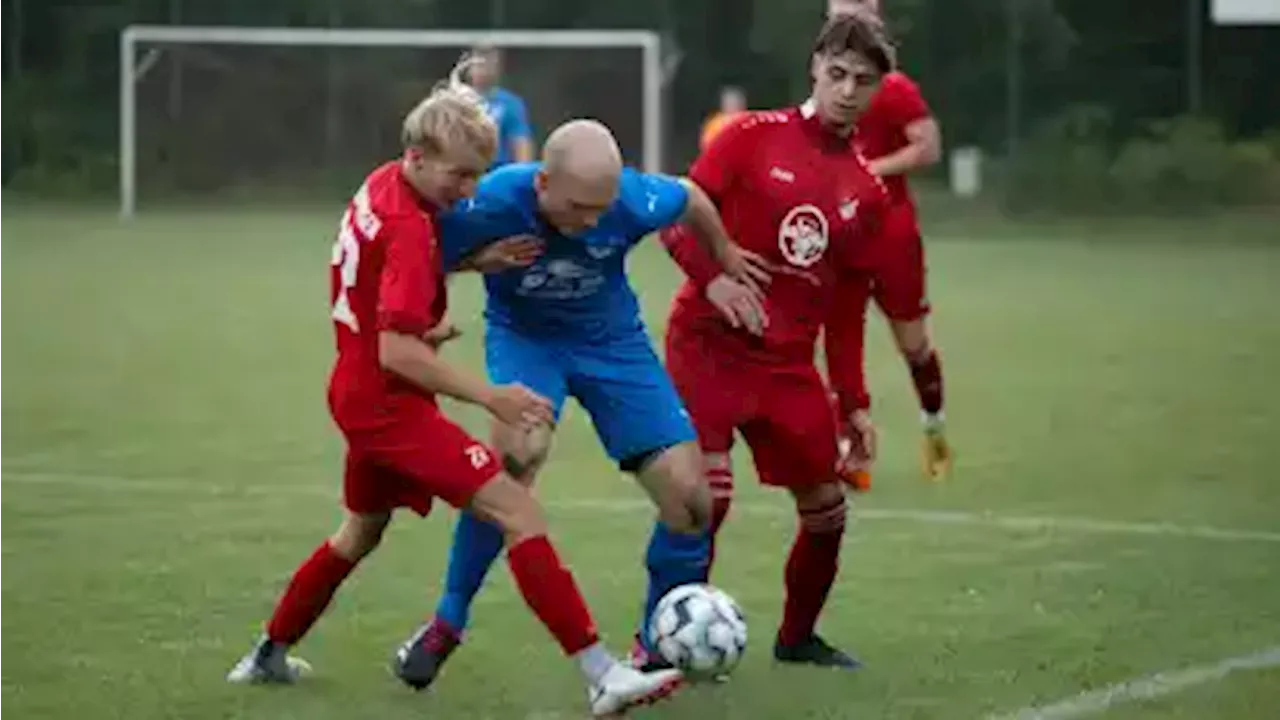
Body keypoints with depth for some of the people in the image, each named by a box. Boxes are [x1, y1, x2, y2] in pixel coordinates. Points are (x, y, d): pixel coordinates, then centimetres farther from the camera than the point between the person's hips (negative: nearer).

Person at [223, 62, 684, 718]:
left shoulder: (380, 185, 4)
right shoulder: (410, 229, -23)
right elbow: (396, 351, -28)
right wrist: (487, 397, -31)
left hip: (358, 391, 10)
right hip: (389, 401, -10)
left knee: (363, 529, 30)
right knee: (516, 511, -17)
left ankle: (269, 656, 42)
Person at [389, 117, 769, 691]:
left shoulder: (635, 200, -29)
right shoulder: (490, 204, -33)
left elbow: (691, 199, -4)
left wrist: (728, 267, 10)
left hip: (612, 340, 2)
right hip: (524, 335, -2)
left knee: (689, 498, -7)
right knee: (517, 450, -34)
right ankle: (447, 623, -16)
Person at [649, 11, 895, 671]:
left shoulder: (867, 192, 8)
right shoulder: (755, 136, -5)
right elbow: (678, 218, -5)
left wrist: (851, 401, 13)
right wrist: (713, 278, -22)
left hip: (789, 362, 5)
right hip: (708, 344, -5)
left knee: (826, 510, 9)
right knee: (706, 495, -18)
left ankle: (797, 637, 32)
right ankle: (658, 642, -5)